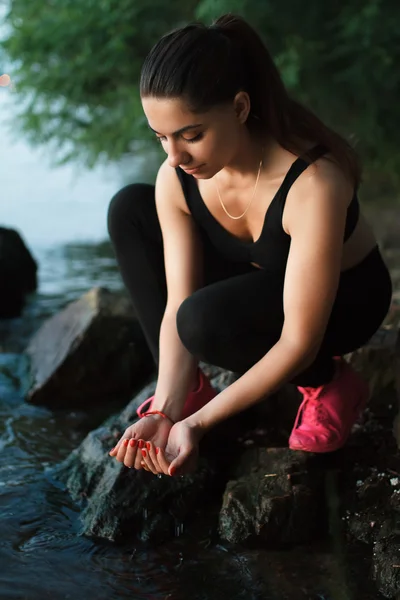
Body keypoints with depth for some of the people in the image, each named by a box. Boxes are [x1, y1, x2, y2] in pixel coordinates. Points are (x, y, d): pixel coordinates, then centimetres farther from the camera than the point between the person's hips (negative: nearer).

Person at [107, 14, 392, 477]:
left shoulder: (313, 184, -38)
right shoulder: (175, 180, -20)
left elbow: (298, 343, -35)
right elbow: (177, 305, -18)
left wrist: (198, 423, -35)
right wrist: (166, 410, -31)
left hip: (345, 299, -6)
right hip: (263, 283, 6)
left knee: (207, 321, -36)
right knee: (130, 210, -10)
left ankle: (327, 382, -4)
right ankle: (185, 390, -6)